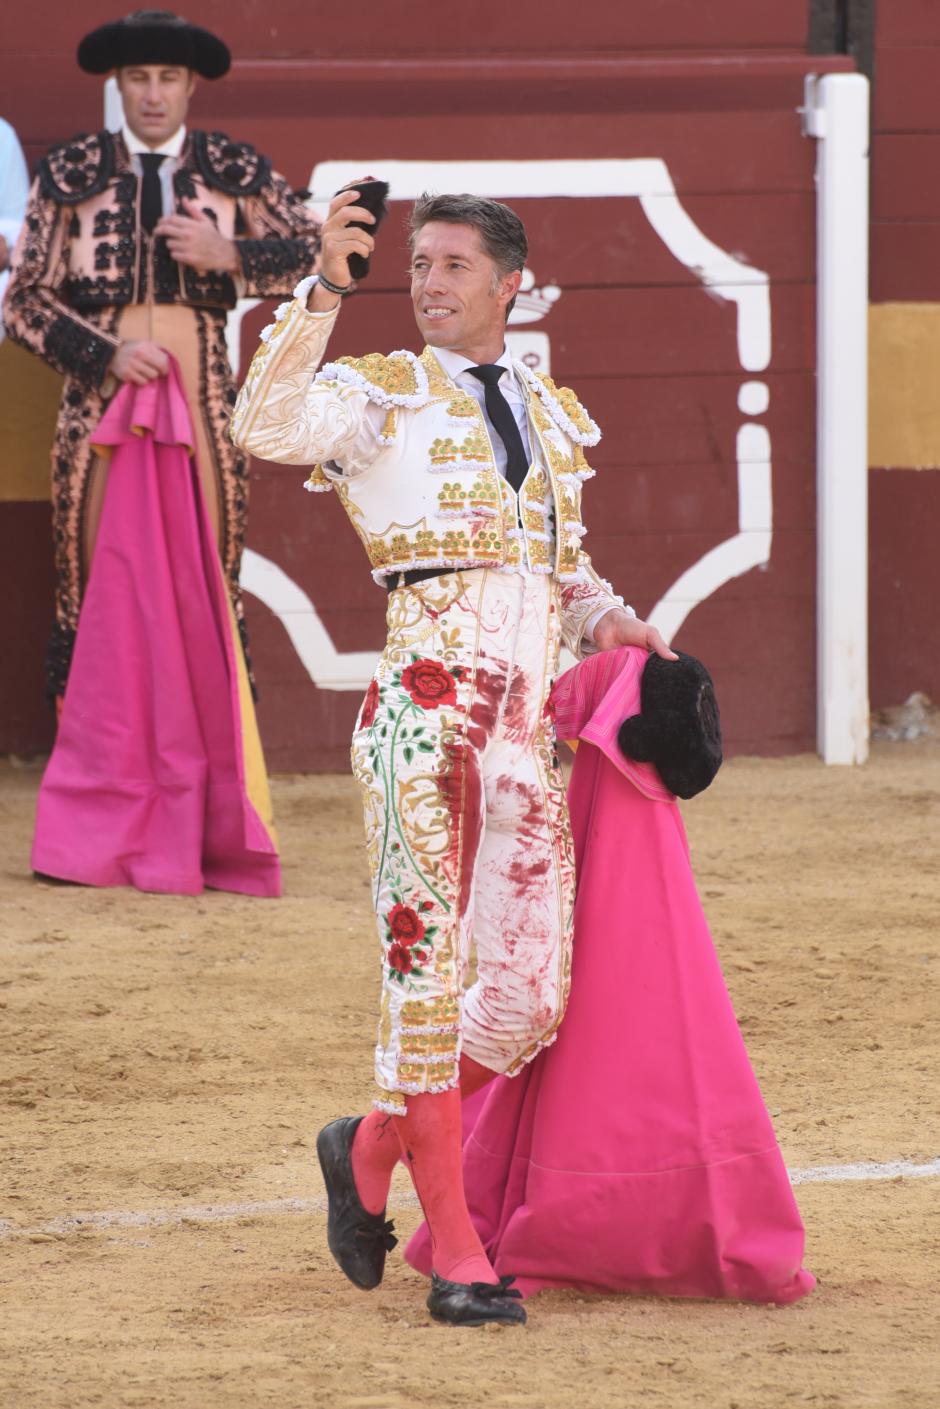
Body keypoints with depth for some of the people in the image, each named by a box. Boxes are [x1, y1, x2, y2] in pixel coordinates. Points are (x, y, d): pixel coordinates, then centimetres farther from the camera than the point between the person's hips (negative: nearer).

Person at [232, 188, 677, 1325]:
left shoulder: (553, 417, 20)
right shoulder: (383, 396, 3)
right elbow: (266, 424, -17)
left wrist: (609, 622, 9)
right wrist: (325, 290, -23)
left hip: (531, 726, 6)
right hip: (427, 710, -6)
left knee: (533, 995, 3)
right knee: (430, 972, -7)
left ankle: (371, 1148, 26)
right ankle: (456, 1258, -4)